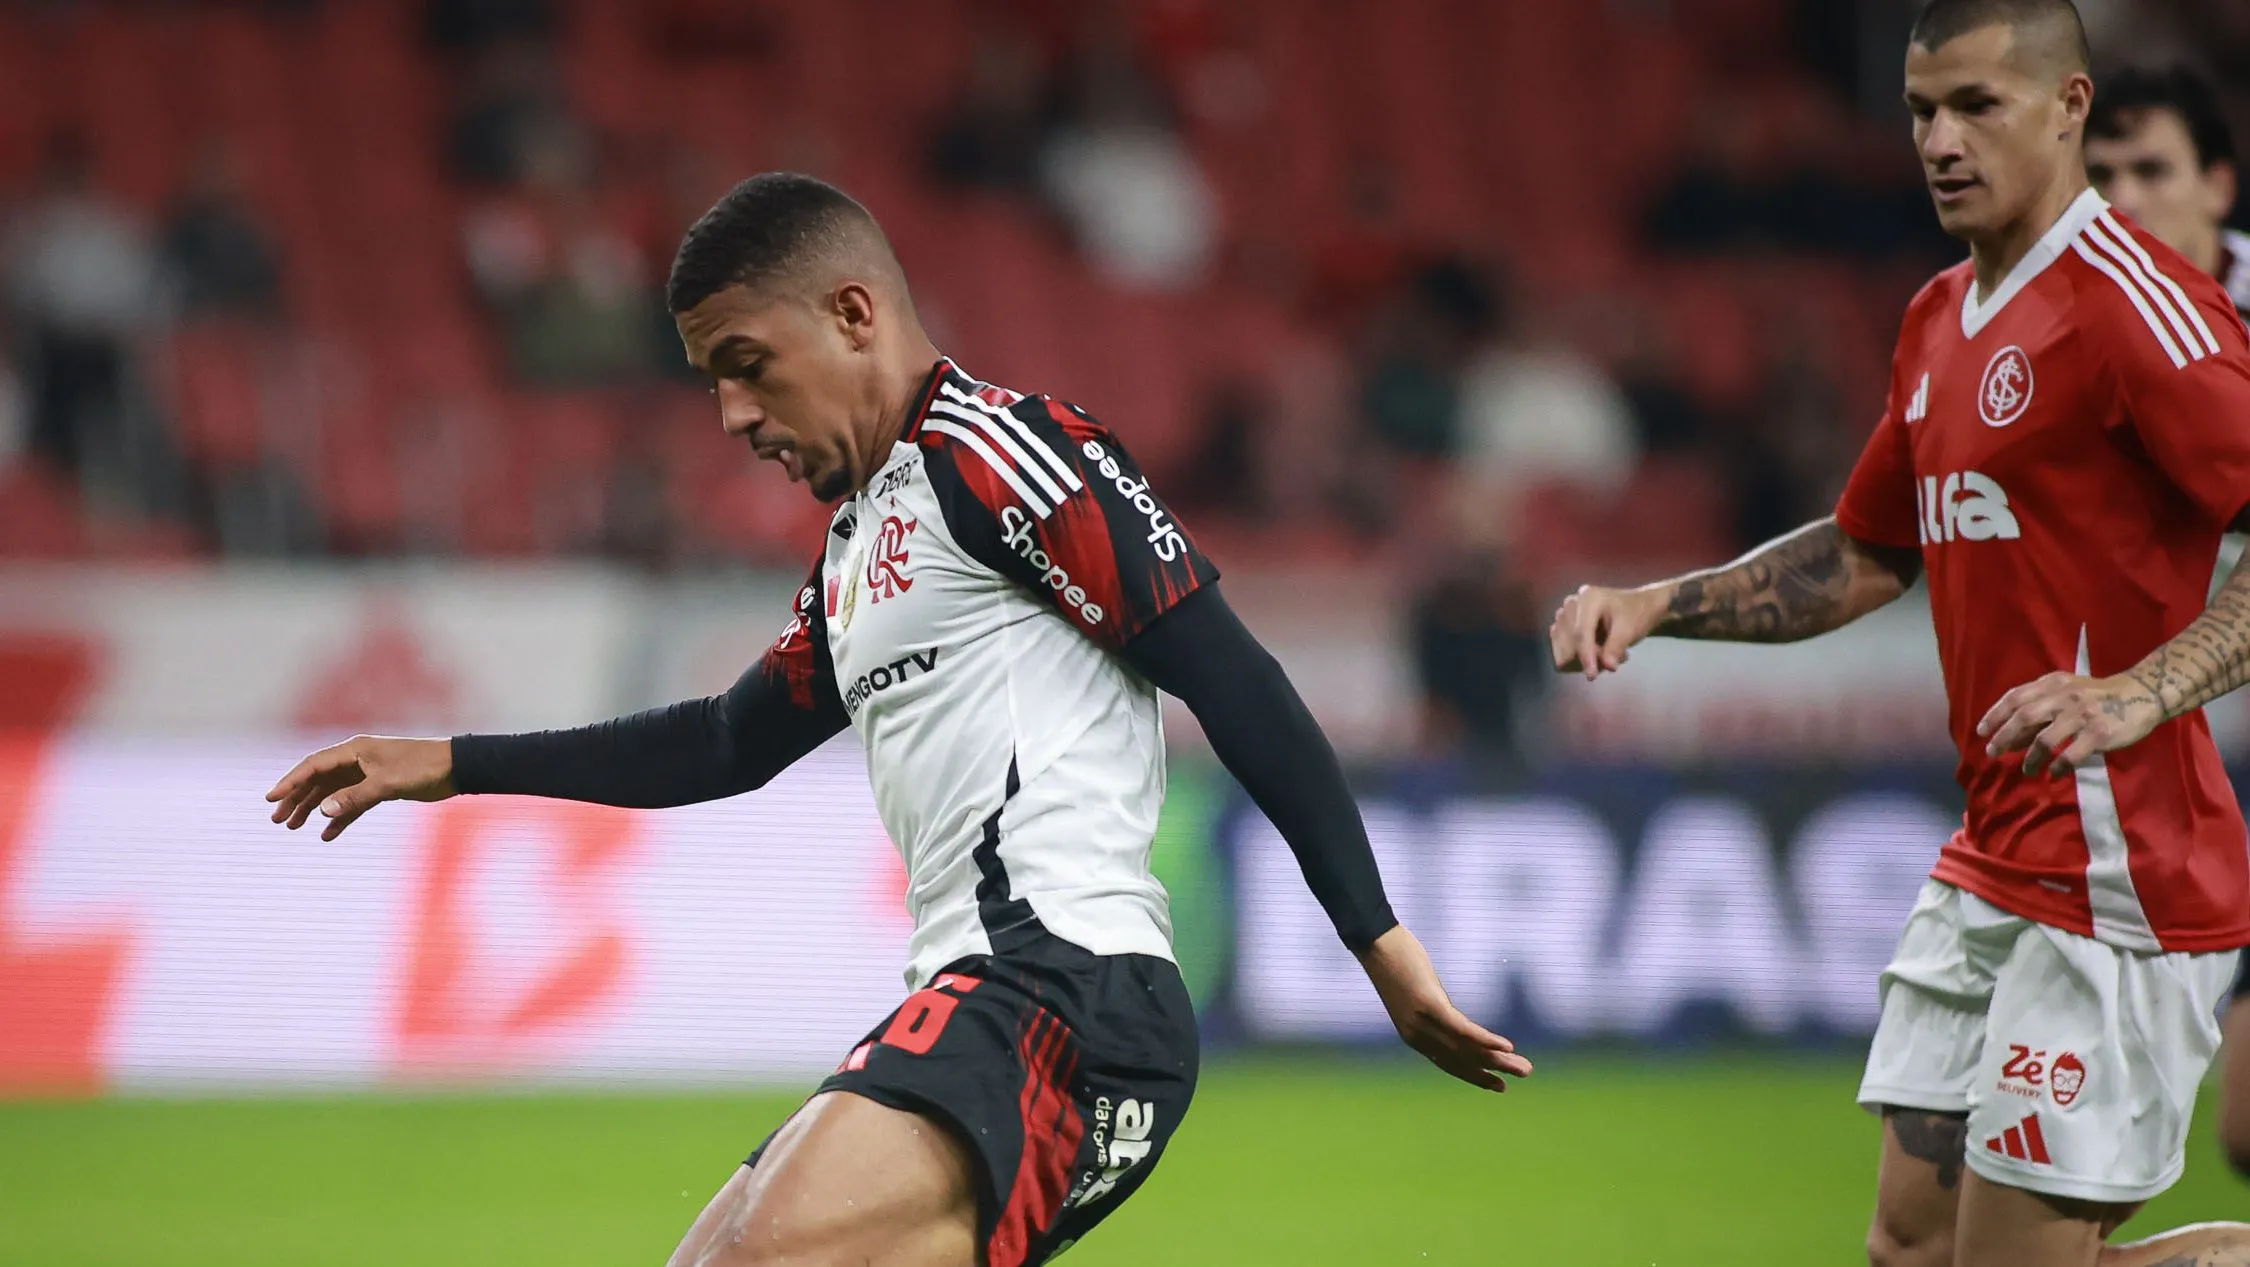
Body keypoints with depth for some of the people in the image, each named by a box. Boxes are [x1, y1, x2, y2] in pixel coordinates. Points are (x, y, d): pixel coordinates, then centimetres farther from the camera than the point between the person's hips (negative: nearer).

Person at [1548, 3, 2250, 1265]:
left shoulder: (2135, 302, -14)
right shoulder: (1941, 320, 15)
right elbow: (1869, 554, 26)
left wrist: (2141, 693, -33)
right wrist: (1653, 607, 16)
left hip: (2118, 881, -9)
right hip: (1992, 868, 9)